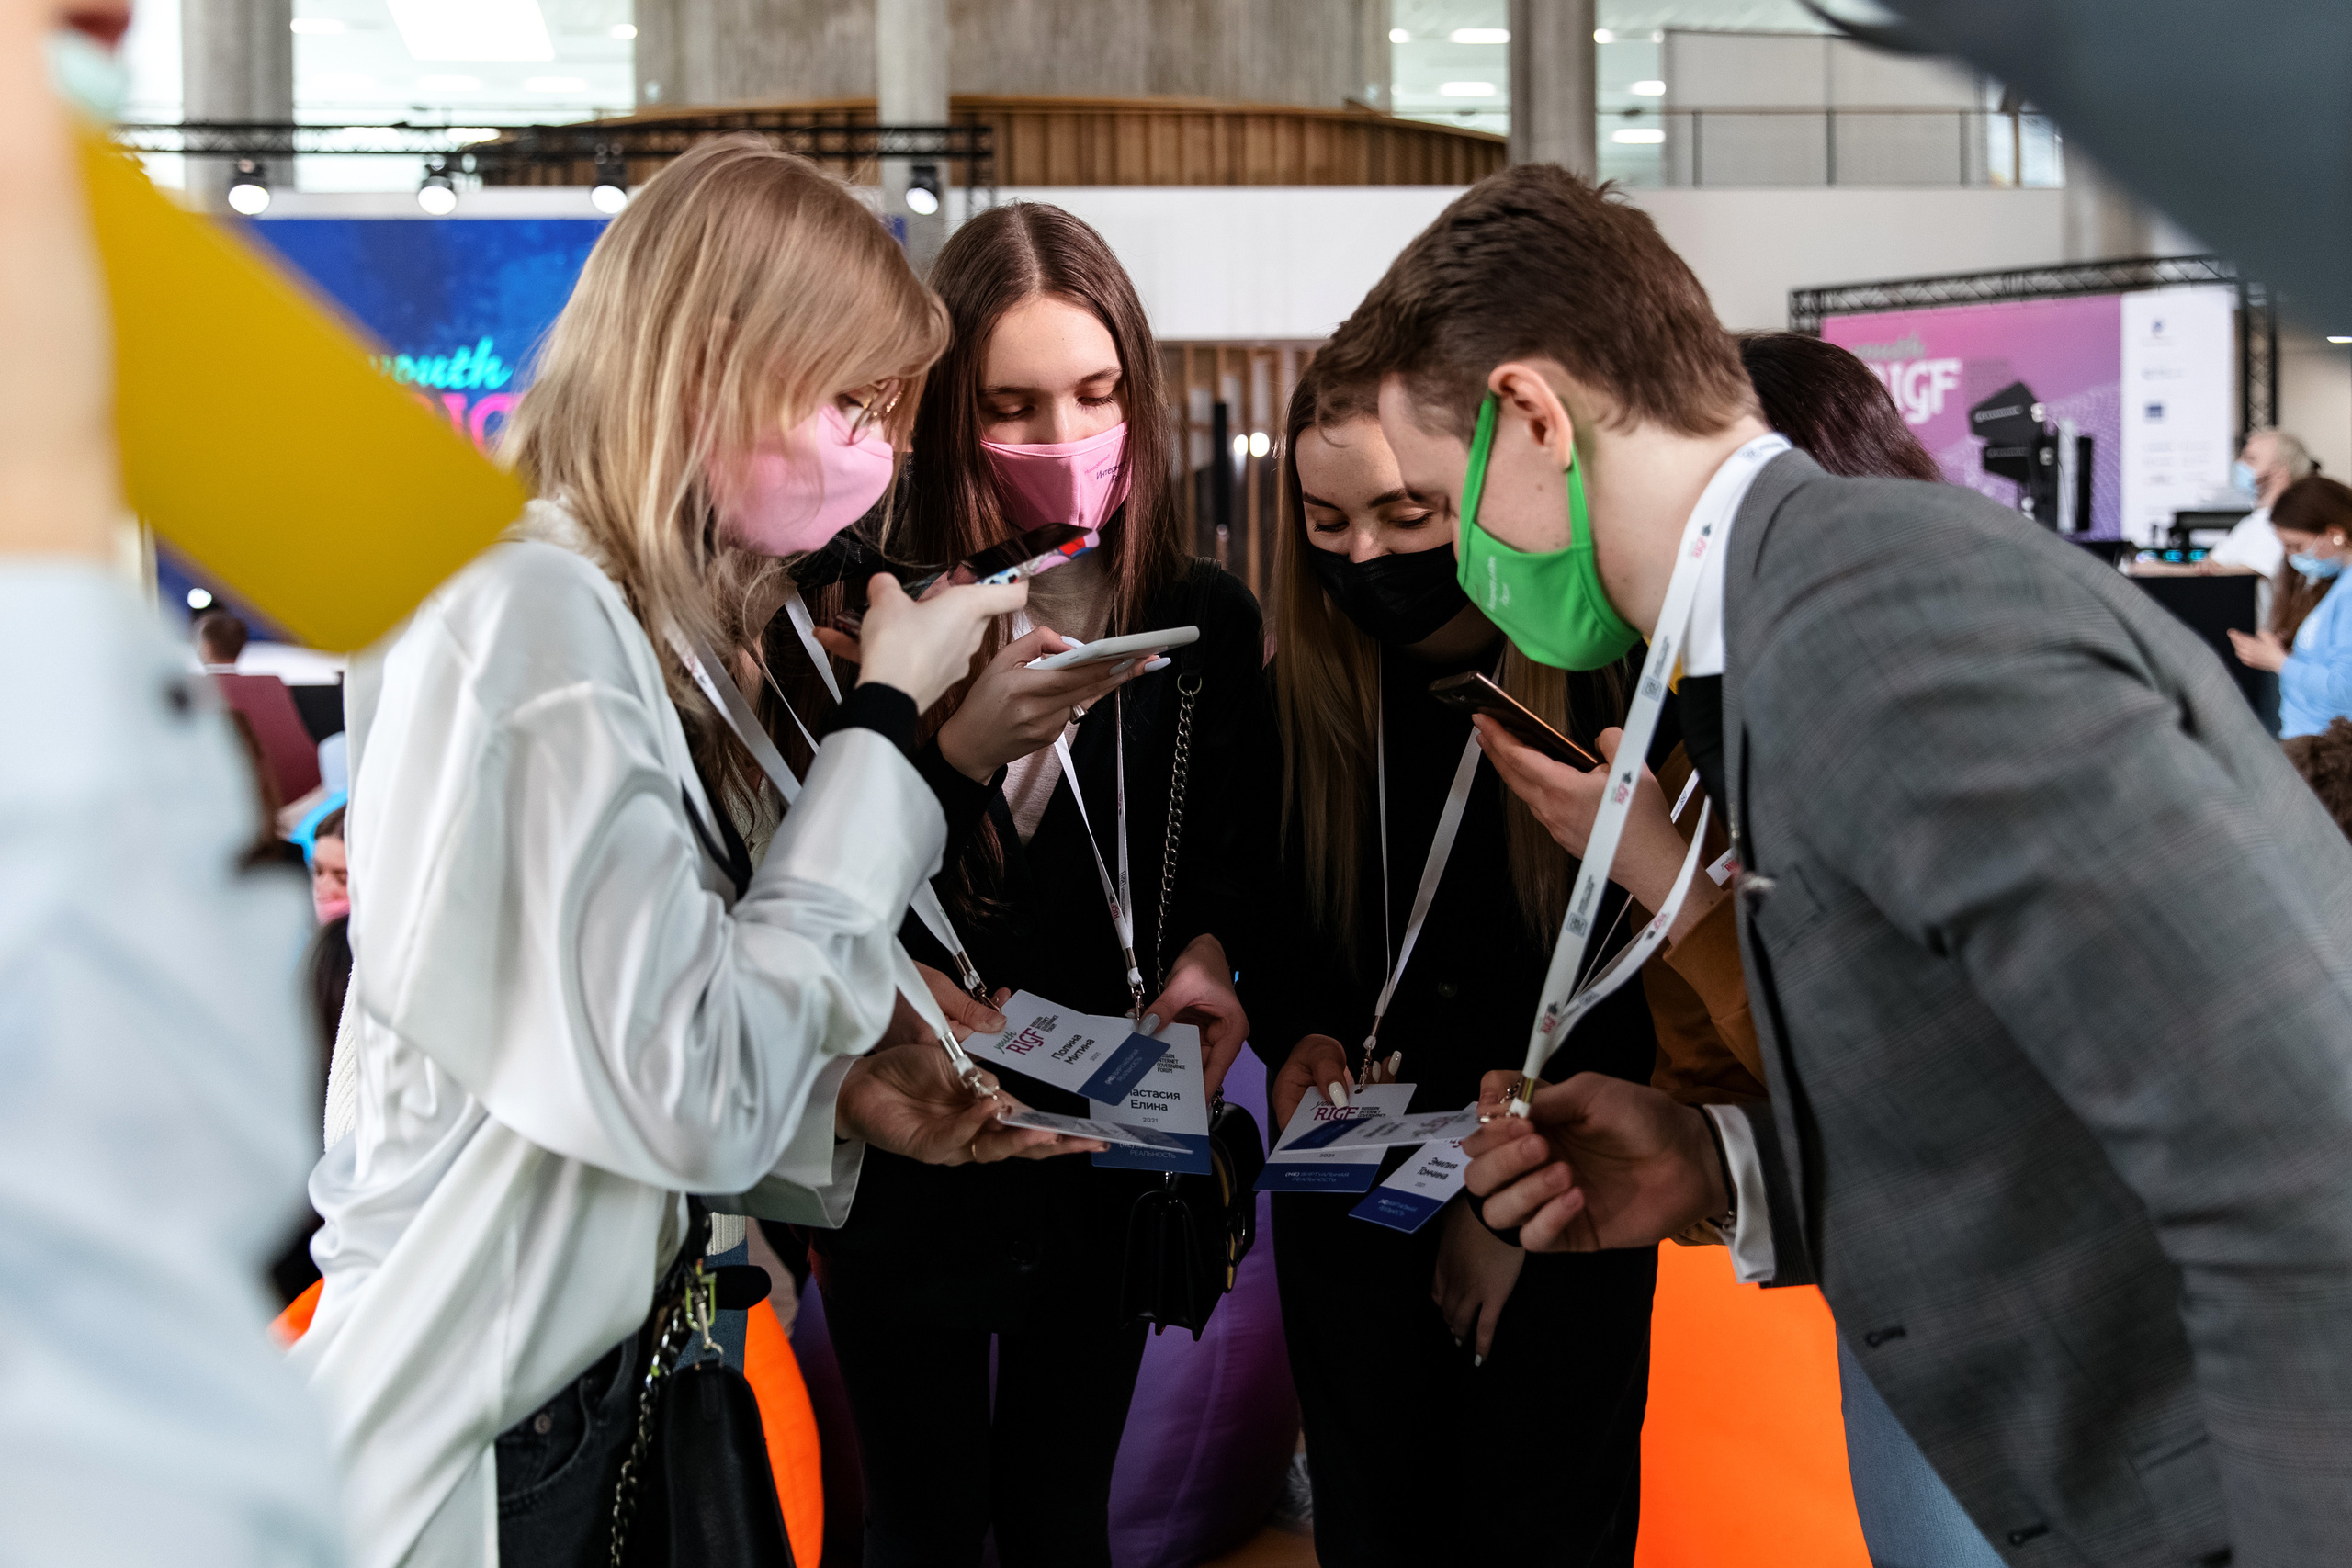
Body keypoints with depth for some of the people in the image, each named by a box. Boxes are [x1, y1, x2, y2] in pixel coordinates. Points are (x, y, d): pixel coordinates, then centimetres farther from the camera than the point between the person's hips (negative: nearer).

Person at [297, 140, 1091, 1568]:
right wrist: (885, 722, -17)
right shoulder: (530, 615, -20)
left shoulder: (638, 628, 10)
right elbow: (695, 1097, -25)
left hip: (599, 1387, 9)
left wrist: (843, 1097, -3)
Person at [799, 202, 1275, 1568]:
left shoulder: (1208, 621, -3)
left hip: (1106, 1154, 2)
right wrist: (956, 751, -31)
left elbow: (1234, 855, 6)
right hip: (910, 1153, -2)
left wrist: (1210, 948, -16)